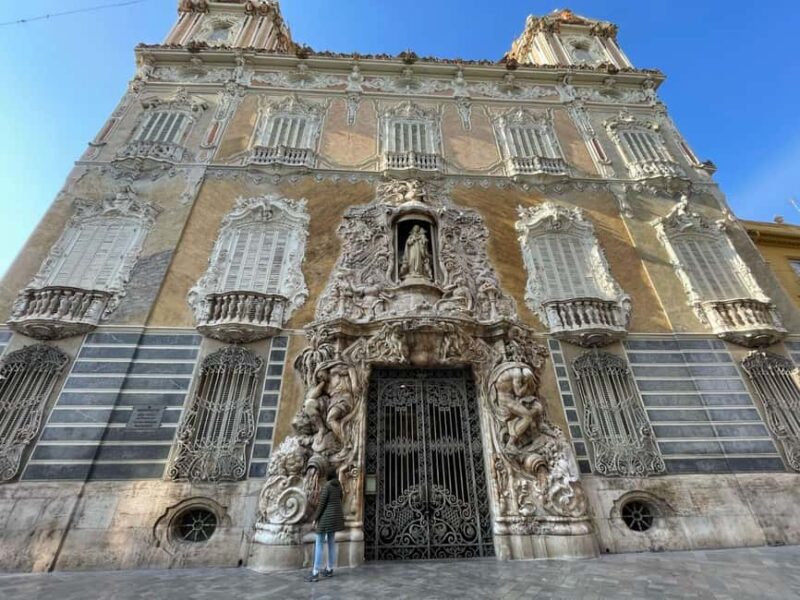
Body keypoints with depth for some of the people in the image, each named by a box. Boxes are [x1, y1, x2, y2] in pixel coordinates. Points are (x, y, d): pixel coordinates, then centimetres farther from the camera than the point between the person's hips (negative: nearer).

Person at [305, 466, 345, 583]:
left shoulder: (326, 486, -17)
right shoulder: (338, 485, 6)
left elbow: (322, 503, -18)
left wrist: (315, 518, -10)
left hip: (326, 517, -8)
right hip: (336, 516, 8)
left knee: (319, 544, 0)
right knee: (331, 543, 15)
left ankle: (315, 574, 2)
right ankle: (330, 570, 22)